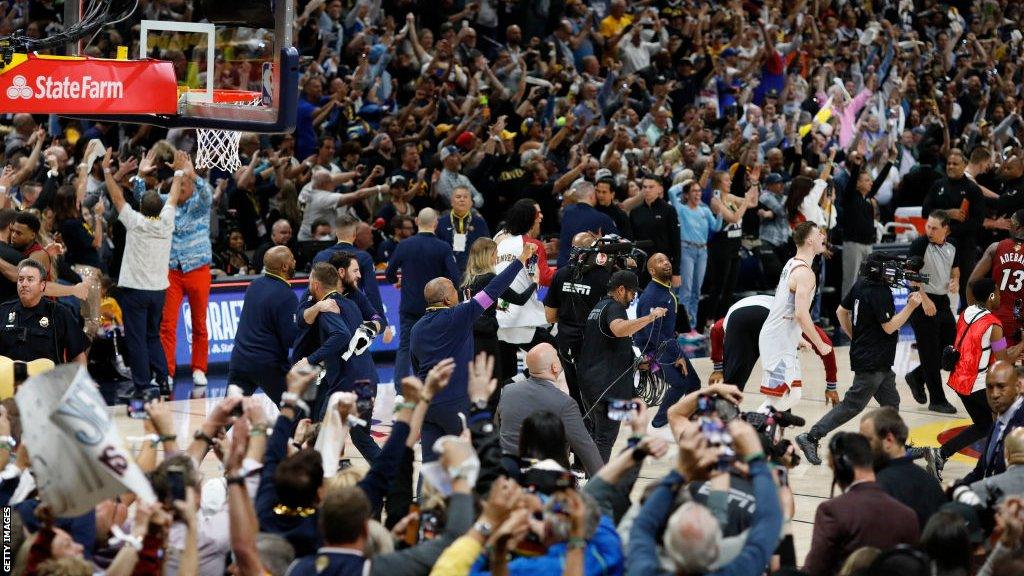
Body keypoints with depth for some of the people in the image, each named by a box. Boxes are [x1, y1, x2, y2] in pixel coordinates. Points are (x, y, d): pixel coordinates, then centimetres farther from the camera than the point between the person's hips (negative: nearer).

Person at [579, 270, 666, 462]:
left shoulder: (598, 307, 21)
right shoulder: (614, 307, -11)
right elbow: (619, 329, -36)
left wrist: (632, 362, 33)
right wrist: (651, 317, -35)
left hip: (589, 381, 10)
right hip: (607, 384, -10)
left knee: (596, 432, 18)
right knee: (606, 437, -7)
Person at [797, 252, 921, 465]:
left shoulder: (860, 285, 5)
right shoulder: (880, 292, -21)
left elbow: (841, 311, 14)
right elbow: (889, 326, -19)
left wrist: (854, 337, 22)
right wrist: (911, 306, -19)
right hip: (872, 362, -10)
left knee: (891, 403, 15)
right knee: (852, 405, -5)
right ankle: (811, 437, -4)